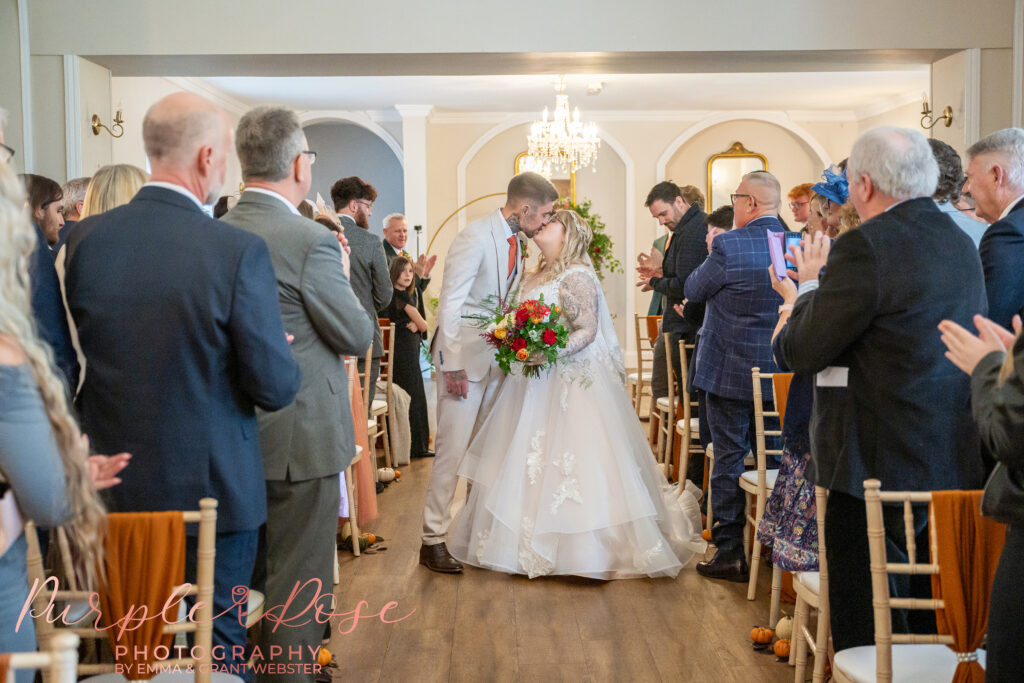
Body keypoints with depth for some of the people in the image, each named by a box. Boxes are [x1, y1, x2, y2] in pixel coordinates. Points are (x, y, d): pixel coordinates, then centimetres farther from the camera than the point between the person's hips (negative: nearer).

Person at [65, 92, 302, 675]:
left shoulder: (85, 239, -6)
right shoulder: (240, 250, -19)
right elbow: (276, 387, -16)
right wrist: (279, 354, 5)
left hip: (114, 489, 4)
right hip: (212, 486, -4)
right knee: (218, 647, 12)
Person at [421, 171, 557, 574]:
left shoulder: (515, 242, 9)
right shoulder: (475, 238, -16)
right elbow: (450, 304, -18)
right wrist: (453, 364, -20)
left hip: (498, 357, 8)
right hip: (465, 358, -8)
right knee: (452, 449, -5)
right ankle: (433, 540, 4)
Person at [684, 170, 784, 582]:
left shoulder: (728, 246, -18)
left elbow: (693, 292, -5)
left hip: (729, 371, -5)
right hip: (779, 373, 5)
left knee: (729, 458, 3)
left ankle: (729, 553, 7)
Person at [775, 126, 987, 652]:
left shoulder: (865, 248, -17)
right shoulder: (960, 242, 9)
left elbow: (799, 353, -13)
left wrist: (812, 284, 3)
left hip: (878, 466, -8)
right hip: (955, 466, 8)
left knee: (862, 627, 3)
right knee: (933, 625, 19)